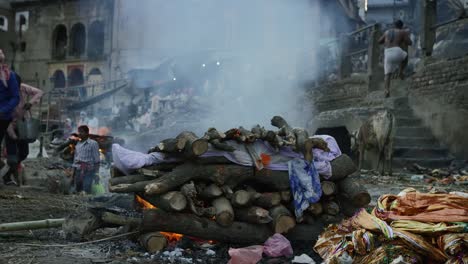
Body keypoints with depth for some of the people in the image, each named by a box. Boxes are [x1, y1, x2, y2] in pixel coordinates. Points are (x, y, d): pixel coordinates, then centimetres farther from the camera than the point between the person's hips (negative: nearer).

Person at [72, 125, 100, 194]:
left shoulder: (93, 143, -3)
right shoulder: (78, 144, 15)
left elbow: (96, 160, -5)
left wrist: (96, 173, -10)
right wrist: (73, 172, 18)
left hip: (88, 171, -6)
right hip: (78, 170, 6)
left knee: (86, 191, -12)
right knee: (77, 191, 7)